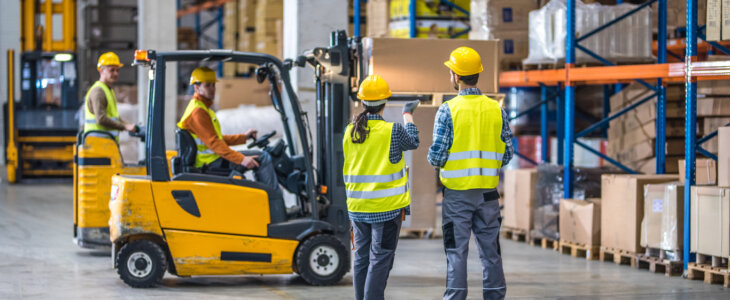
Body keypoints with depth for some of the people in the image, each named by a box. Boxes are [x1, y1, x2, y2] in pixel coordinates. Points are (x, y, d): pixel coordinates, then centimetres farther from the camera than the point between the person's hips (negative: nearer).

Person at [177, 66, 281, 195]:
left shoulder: (203, 108, 19)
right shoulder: (198, 112, -16)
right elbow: (213, 143, -23)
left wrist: (244, 137, 18)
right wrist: (241, 159, -27)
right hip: (211, 163, -11)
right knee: (263, 158, -13)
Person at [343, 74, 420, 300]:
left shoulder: (350, 132, 2)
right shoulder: (392, 131, -13)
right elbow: (413, 142, 8)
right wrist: (408, 115, 23)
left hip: (357, 206, 5)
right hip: (387, 206, -5)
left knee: (362, 258, 13)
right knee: (380, 259, -3)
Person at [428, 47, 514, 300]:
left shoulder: (448, 110, -9)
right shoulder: (496, 110, 2)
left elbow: (437, 154, -12)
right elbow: (507, 153, 4)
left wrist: (434, 161, 11)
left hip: (457, 192, -3)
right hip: (488, 192, 3)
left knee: (457, 251, 1)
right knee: (490, 251, 10)